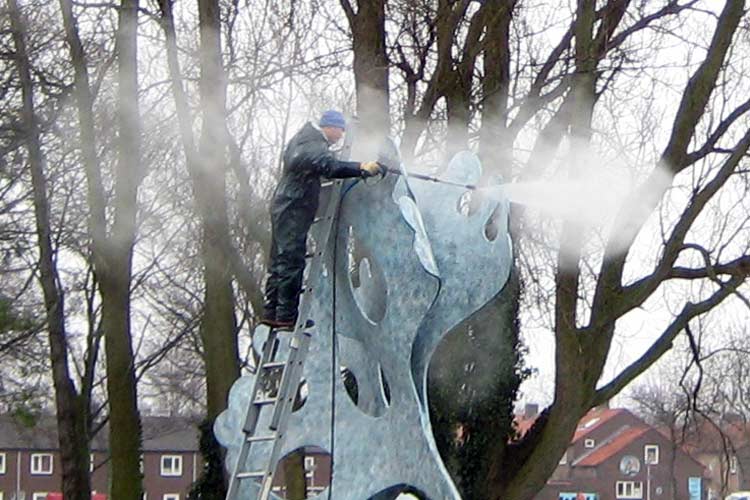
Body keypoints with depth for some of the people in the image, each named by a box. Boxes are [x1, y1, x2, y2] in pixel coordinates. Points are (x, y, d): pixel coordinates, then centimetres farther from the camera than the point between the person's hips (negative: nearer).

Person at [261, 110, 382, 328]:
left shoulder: (304, 137, 19)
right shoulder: (313, 144, -15)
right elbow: (329, 166, -32)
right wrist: (361, 168, -39)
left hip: (284, 207, 11)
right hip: (292, 210, -11)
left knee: (280, 261, 13)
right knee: (292, 260, -11)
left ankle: (271, 312, 18)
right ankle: (286, 315, -11)